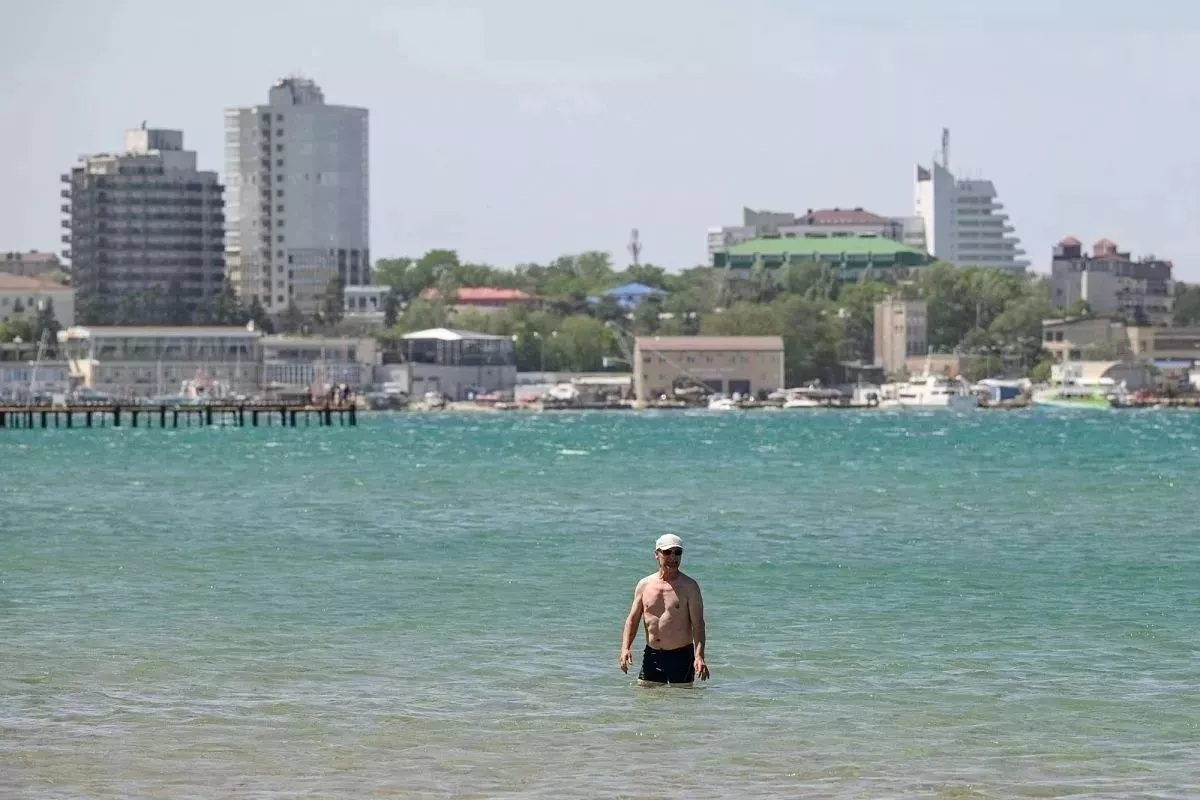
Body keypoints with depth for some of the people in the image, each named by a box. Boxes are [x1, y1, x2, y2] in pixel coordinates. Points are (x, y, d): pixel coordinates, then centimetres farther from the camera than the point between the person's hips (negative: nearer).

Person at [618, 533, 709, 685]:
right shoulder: (644, 585, 8)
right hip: (651, 655, 3)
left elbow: (697, 624, -7)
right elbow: (633, 618, 9)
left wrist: (699, 657, -20)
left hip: (681, 655, -3)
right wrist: (625, 648, -6)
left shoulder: (689, 587, -2)